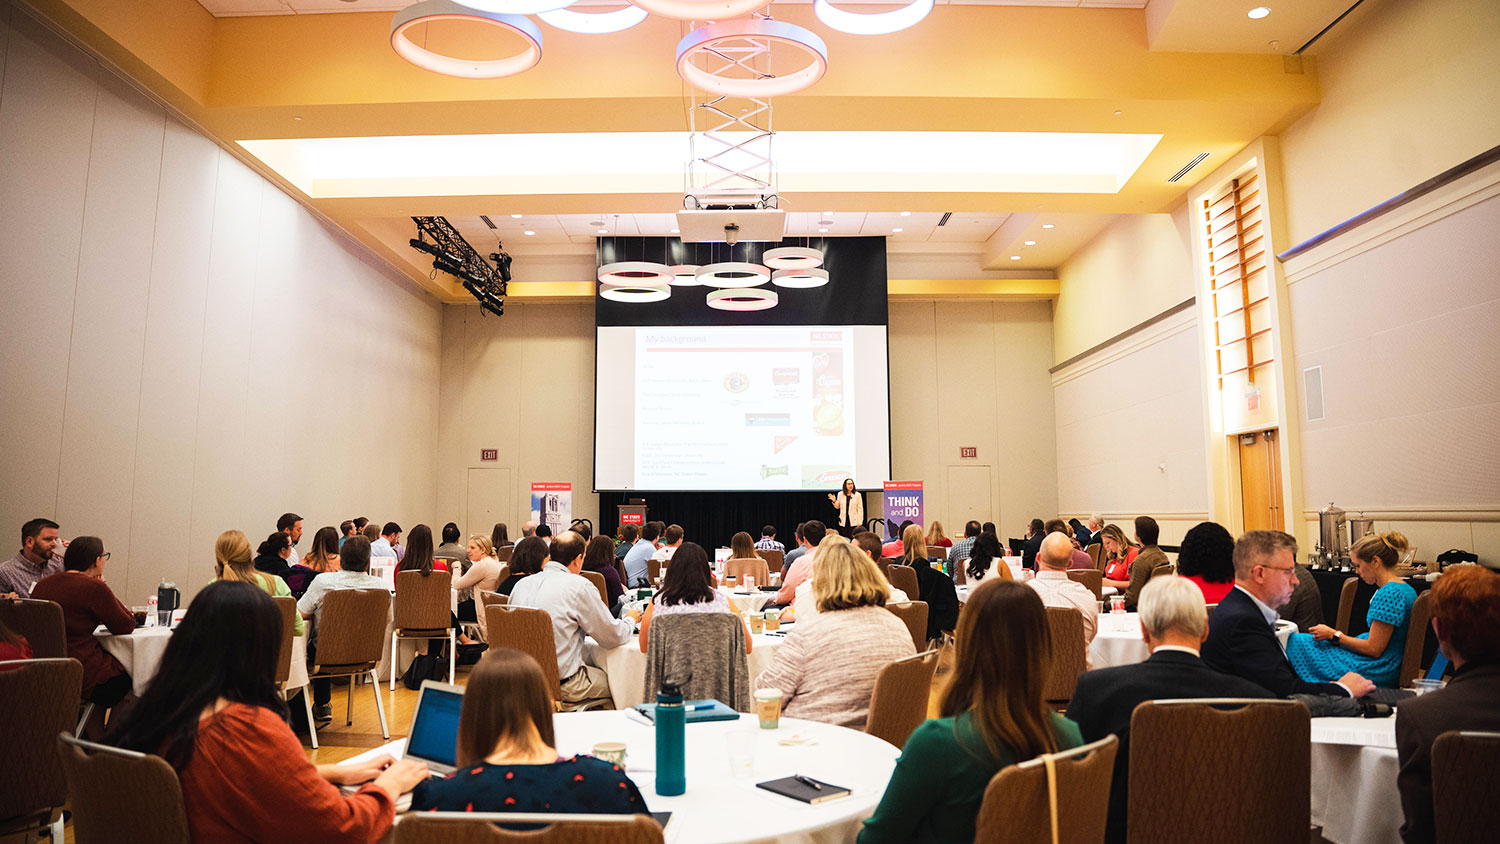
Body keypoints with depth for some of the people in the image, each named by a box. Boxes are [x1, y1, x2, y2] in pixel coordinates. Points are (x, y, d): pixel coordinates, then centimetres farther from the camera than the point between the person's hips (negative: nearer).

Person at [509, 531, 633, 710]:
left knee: (599, 670, 22)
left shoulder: (521, 584, 5)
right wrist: (630, 620, 14)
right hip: (563, 685, -7)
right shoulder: (579, 586, -14)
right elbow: (613, 637, -7)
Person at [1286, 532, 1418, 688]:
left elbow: (1374, 649, -21)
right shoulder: (1406, 588, 11)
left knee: (1294, 642, -8)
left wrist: (1333, 635, -10)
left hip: (1376, 673, -10)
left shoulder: (1389, 593, -22)